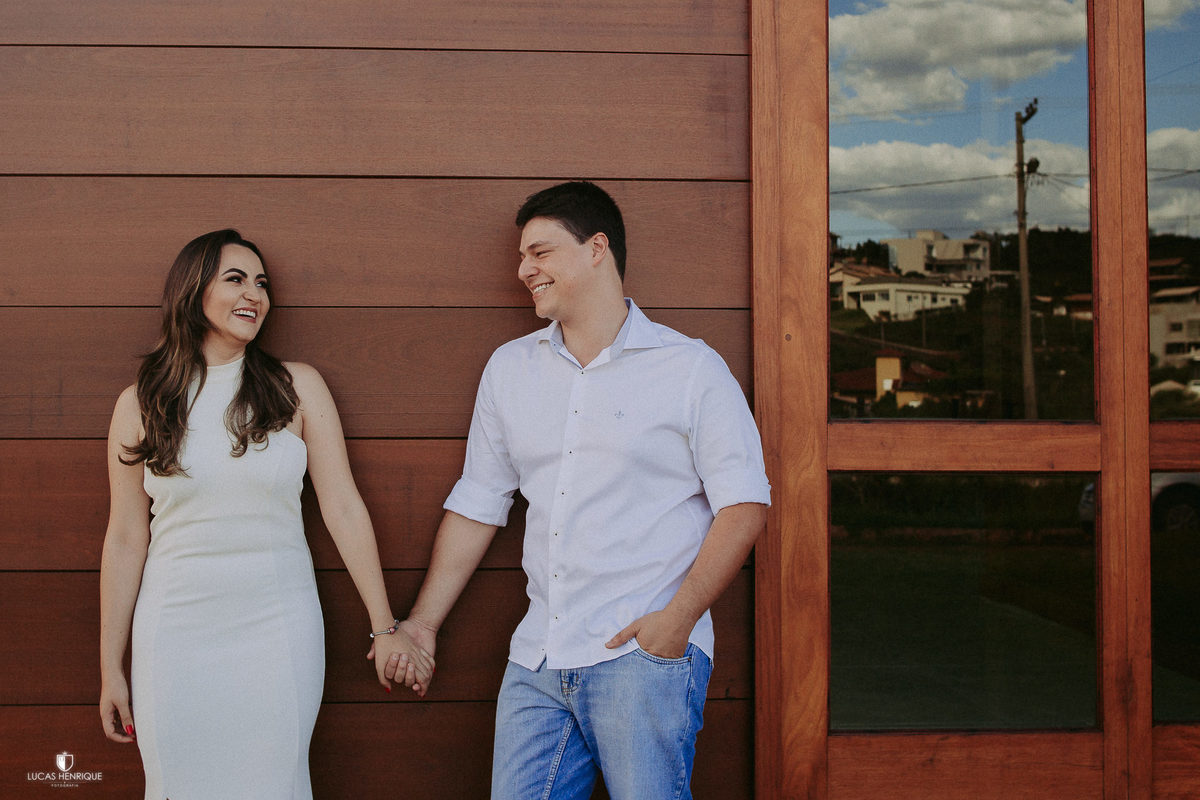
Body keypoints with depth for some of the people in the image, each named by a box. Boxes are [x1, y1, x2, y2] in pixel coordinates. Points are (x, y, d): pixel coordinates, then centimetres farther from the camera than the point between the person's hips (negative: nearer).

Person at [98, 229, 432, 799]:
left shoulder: (298, 388, 0)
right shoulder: (140, 405, 1)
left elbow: (343, 509, -1)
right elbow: (125, 539, 4)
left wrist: (385, 626, -1)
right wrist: (111, 670, 6)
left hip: (278, 625, 0)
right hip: (177, 633, 1)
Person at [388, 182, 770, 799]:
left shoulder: (691, 369, -1)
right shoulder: (508, 369, 14)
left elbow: (743, 504, -5)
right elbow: (476, 505, 18)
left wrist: (679, 616, -15)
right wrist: (422, 622, 15)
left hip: (646, 656, -4)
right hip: (537, 659, 5)